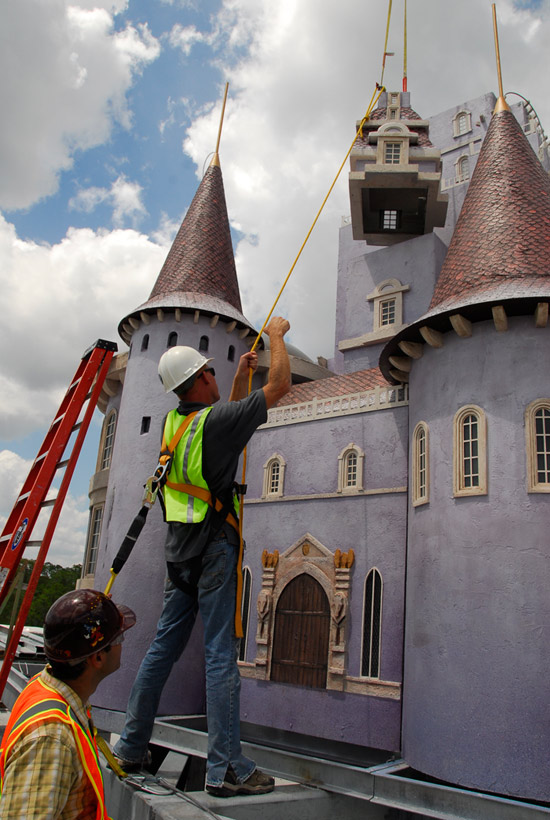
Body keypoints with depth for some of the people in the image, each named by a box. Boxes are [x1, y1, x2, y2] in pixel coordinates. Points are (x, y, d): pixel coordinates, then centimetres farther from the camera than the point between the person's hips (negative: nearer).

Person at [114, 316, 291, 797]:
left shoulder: (176, 422, 9)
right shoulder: (214, 420, -14)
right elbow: (279, 387, -8)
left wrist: (240, 374, 30)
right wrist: (276, 335, 6)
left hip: (181, 548, 8)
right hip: (214, 545, -8)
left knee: (164, 647, 14)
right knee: (220, 654, -4)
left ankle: (131, 748, 23)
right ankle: (227, 768, 2)